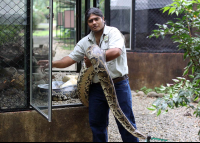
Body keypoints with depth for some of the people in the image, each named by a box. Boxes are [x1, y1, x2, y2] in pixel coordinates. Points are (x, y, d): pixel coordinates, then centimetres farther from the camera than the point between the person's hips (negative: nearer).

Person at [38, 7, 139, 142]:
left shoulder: (113, 32, -6)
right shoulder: (85, 42, 10)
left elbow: (116, 52, -23)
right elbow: (70, 59, 9)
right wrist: (53, 63, -6)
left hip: (118, 85, -5)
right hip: (97, 88, 5)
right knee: (97, 123, 12)